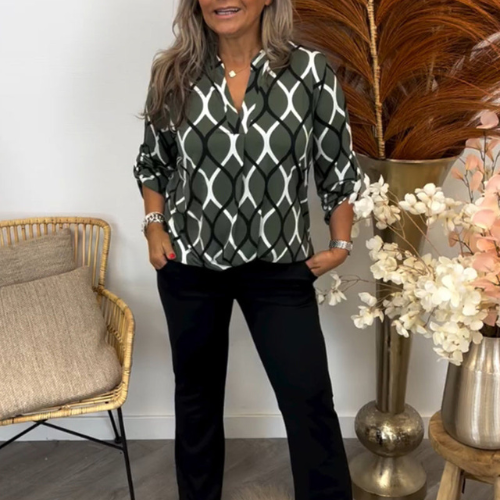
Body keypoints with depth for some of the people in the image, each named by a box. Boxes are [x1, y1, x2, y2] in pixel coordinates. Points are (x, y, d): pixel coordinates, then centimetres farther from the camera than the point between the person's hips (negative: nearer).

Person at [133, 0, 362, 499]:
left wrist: (340, 242, -3)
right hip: (188, 264, 2)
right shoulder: (172, 74, -4)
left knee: (310, 400, 0)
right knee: (196, 392, 17)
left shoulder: (311, 71, -9)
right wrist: (155, 225, 0)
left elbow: (338, 167, 0)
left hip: (279, 267, -2)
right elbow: (152, 162, 10)